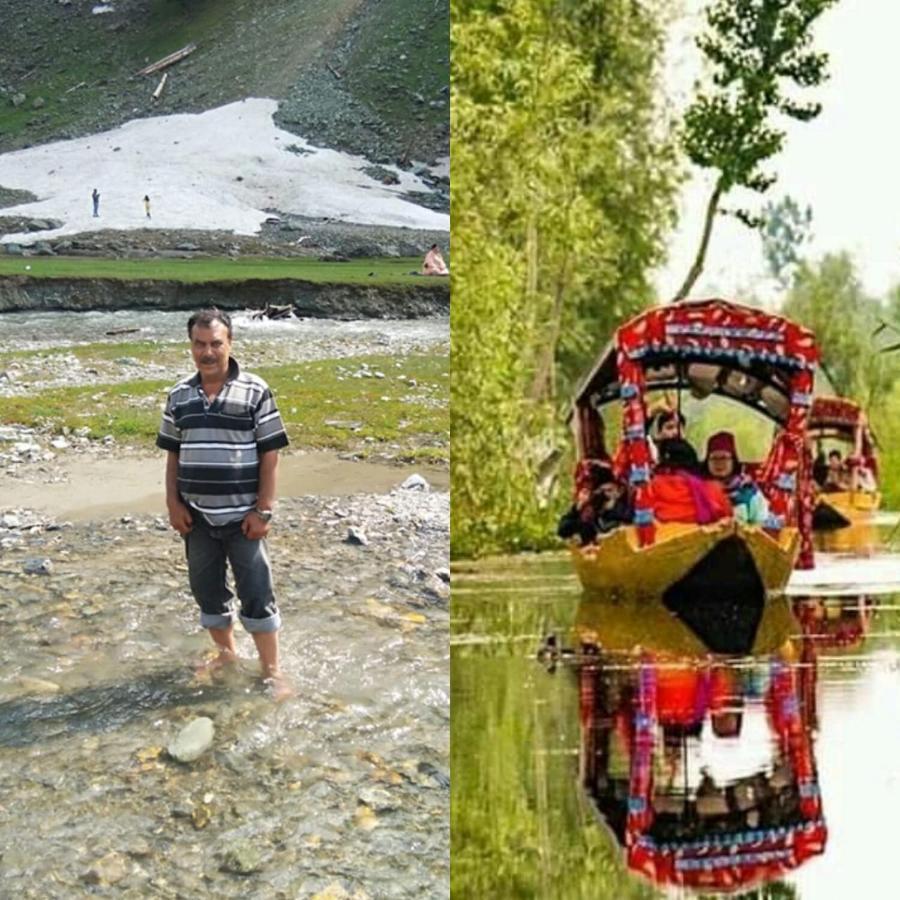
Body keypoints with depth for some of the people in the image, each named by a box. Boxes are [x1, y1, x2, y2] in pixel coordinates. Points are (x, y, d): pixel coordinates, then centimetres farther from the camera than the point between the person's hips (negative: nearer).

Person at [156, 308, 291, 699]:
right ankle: (226, 652, 33)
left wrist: (263, 510, -11)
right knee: (207, 591, 14)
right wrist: (174, 504, 1)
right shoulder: (179, 396, 4)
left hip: (242, 516, -4)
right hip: (197, 517, 4)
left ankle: (271, 670, 10)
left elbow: (270, 454, -7)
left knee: (257, 594, 0)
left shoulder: (255, 391, -8)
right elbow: (172, 454, 10)